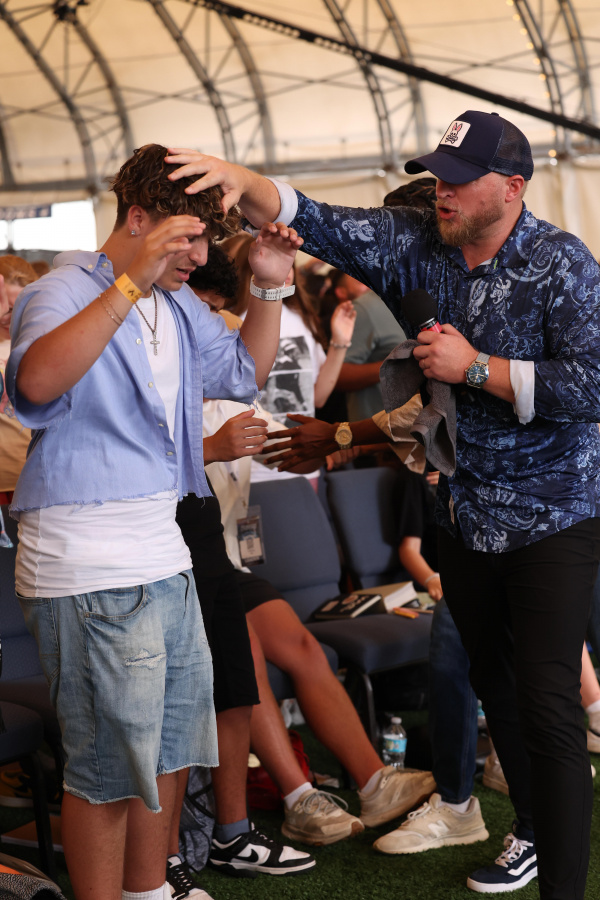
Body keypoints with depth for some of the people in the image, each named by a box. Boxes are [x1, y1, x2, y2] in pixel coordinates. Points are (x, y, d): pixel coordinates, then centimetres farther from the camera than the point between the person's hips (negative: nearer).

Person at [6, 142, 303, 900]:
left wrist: (267, 288, 12)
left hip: (162, 555, 10)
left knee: (169, 742, 19)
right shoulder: (65, 292, -13)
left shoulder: (178, 305, 14)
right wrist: (133, 282, -39)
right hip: (89, 573, -9)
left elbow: (242, 372, 27)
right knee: (111, 764, -2)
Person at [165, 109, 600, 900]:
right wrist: (242, 181, -26)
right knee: (493, 682, 20)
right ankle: (532, 831, 40)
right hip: (463, 516, 6)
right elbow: (317, 224, -9)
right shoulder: (415, 243, 0)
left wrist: (475, 366, -21)